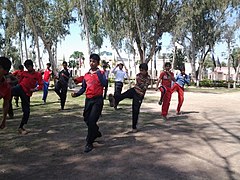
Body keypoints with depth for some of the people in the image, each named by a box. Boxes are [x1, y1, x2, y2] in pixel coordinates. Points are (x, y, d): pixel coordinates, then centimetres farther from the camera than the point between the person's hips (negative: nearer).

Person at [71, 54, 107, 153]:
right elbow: (83, 88, 15)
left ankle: (89, 143, 1)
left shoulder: (101, 73, -5)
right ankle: (96, 133, 42)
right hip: (88, 100, 6)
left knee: (92, 120, -12)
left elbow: (104, 84, -23)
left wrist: (98, 72, -23)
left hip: (97, 100, -6)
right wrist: (76, 94, -1)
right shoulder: (86, 75, 10)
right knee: (86, 119, 15)